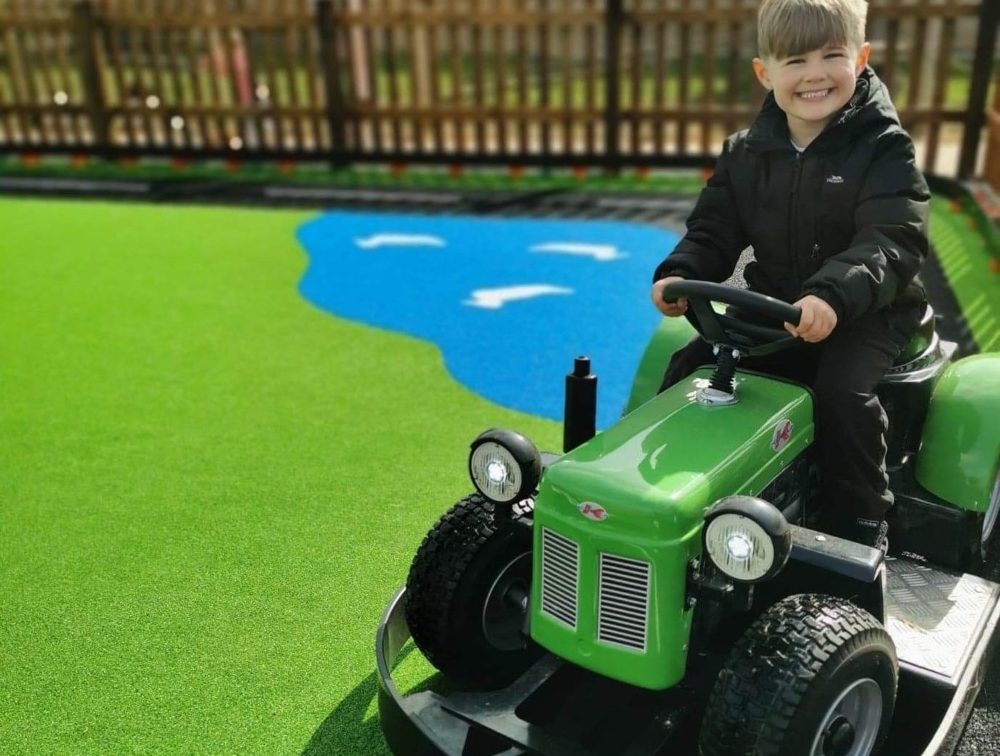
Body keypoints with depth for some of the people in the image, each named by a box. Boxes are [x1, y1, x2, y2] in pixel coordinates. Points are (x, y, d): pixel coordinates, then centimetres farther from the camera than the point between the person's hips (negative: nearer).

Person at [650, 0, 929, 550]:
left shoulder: (884, 151, -10)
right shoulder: (747, 153, 3)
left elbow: (893, 241, -23)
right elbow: (713, 231, 5)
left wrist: (833, 295, -42)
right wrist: (680, 275, -18)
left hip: (866, 313, -4)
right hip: (772, 305, 4)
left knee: (842, 388, -29)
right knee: (690, 367, -10)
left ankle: (861, 525, -8)